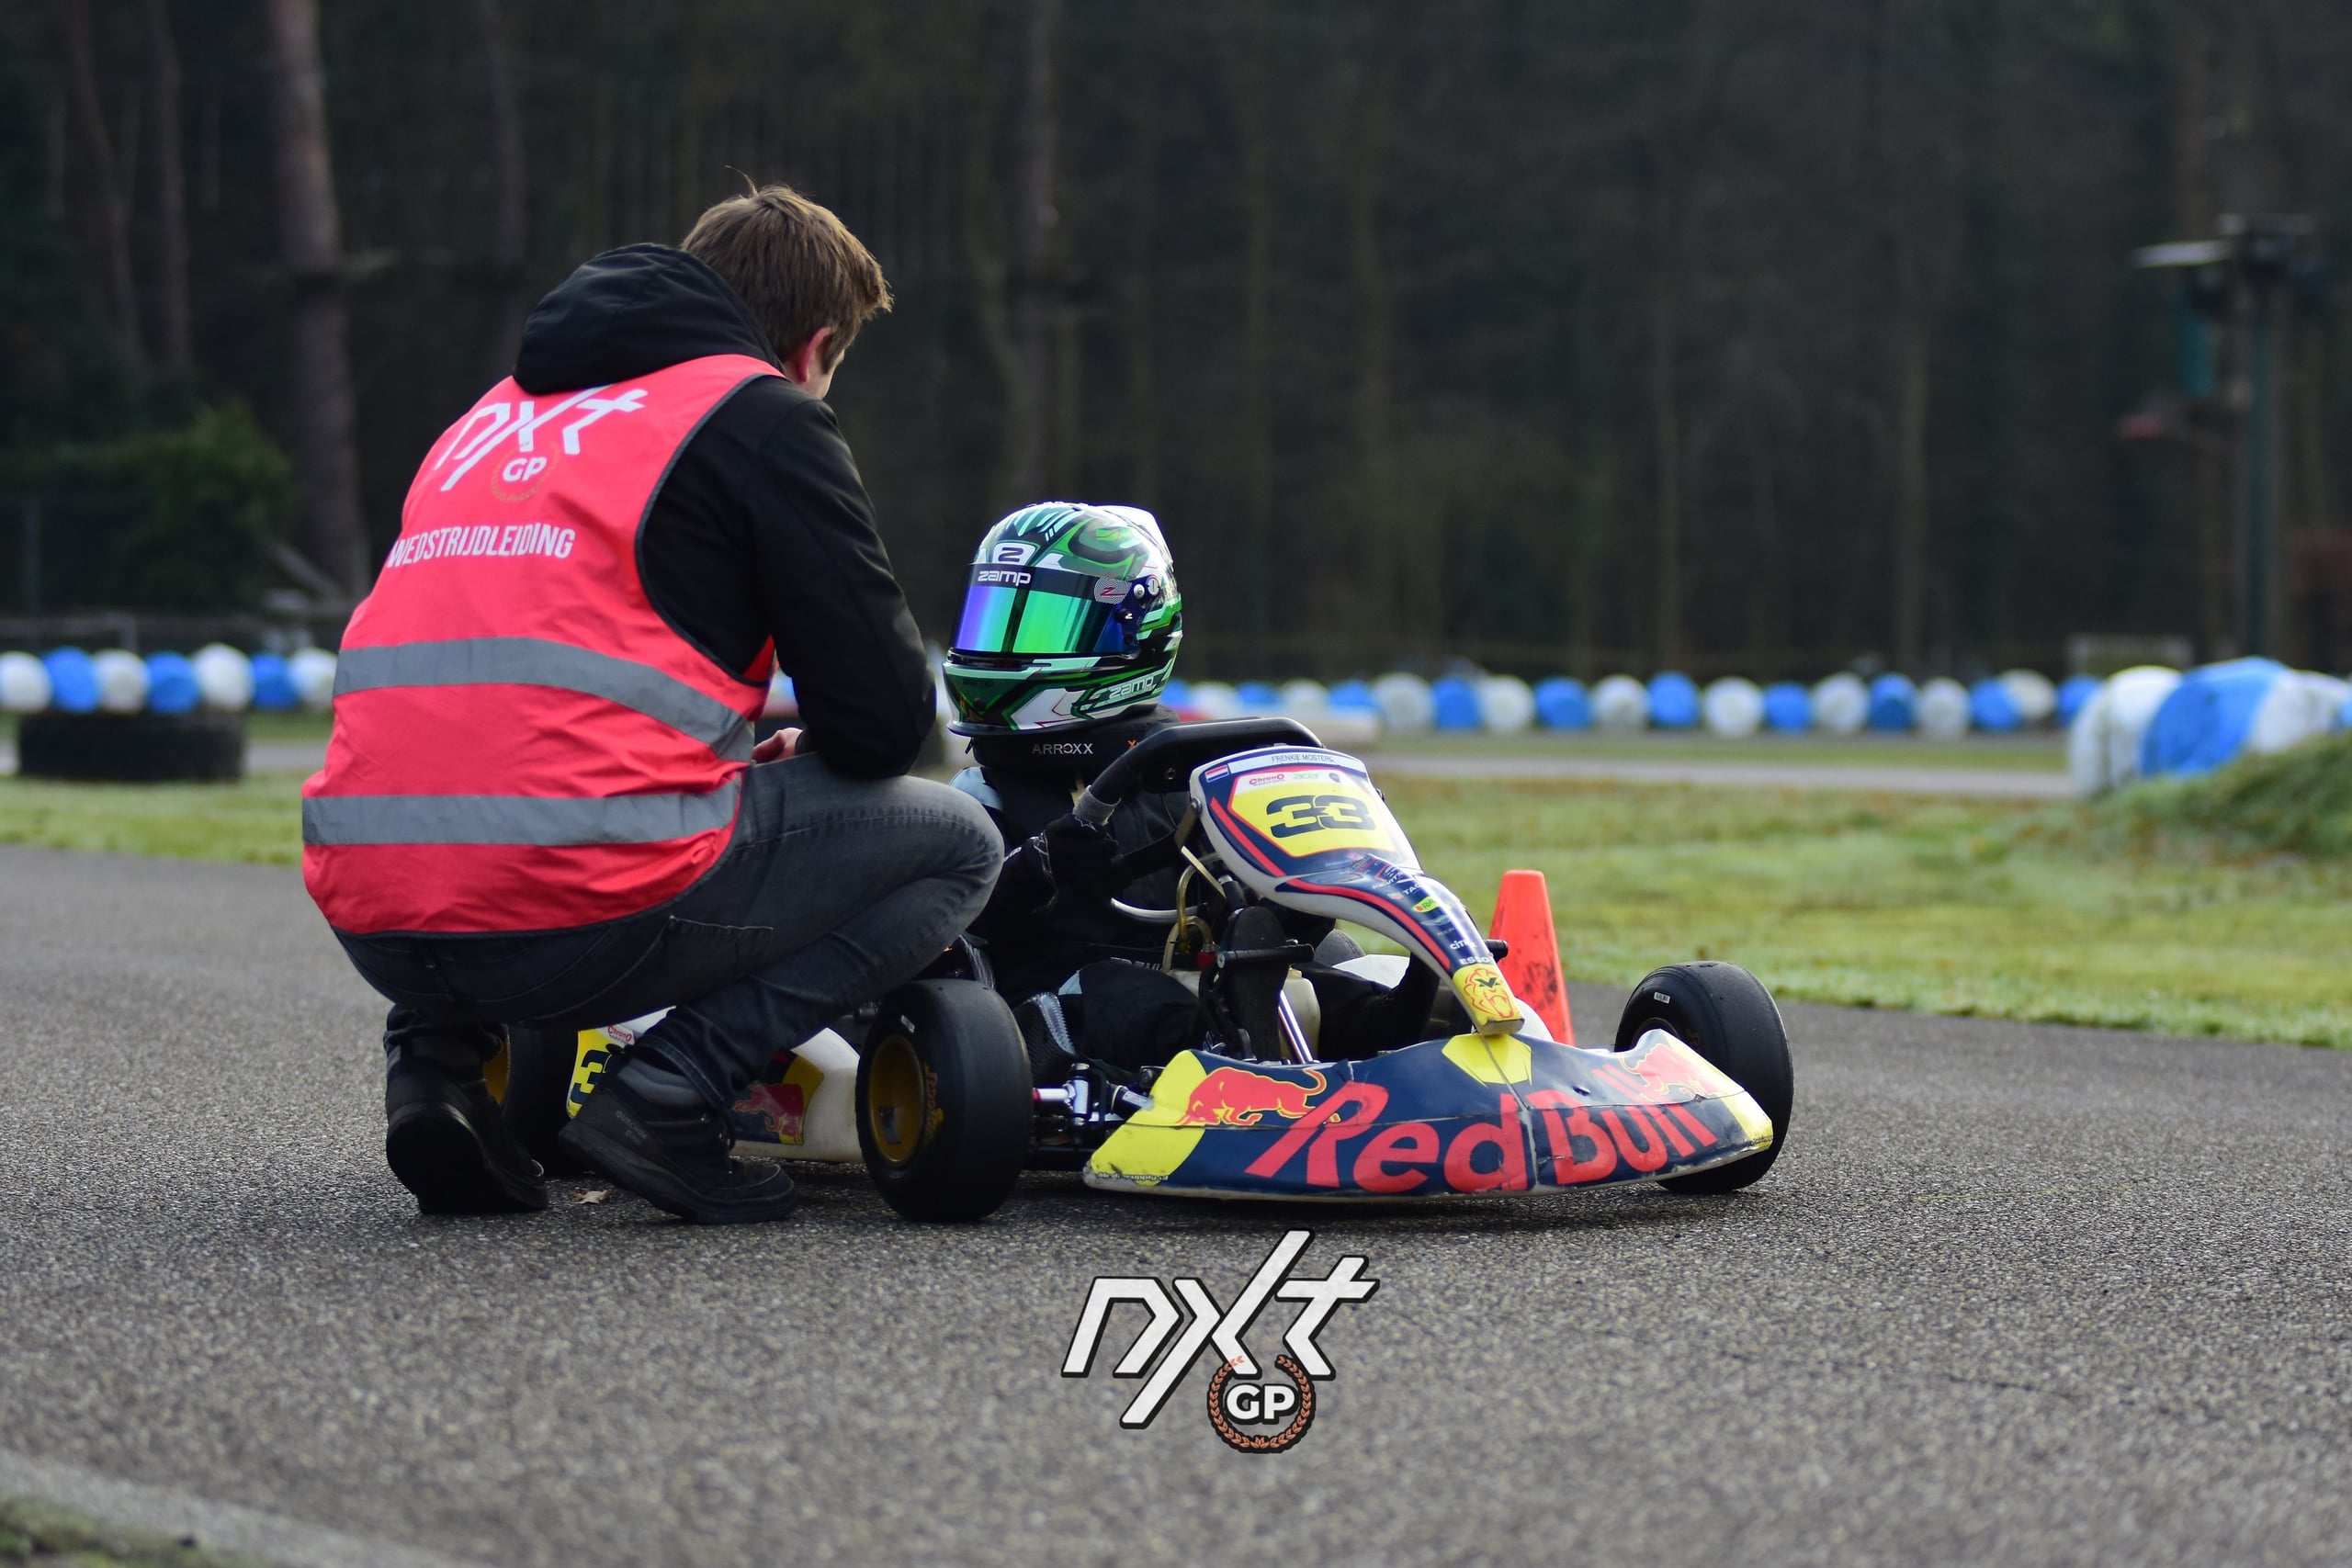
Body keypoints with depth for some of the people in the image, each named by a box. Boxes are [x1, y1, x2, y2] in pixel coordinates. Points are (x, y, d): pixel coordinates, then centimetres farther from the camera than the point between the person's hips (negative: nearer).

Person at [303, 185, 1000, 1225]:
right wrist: (797, 756, 25)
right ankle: (672, 1090, -4)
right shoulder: (761, 415, 4)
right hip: (586, 919, -7)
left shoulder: (495, 417, 25)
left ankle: (434, 1058, 13)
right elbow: (884, 720, 1)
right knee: (958, 844, 13)